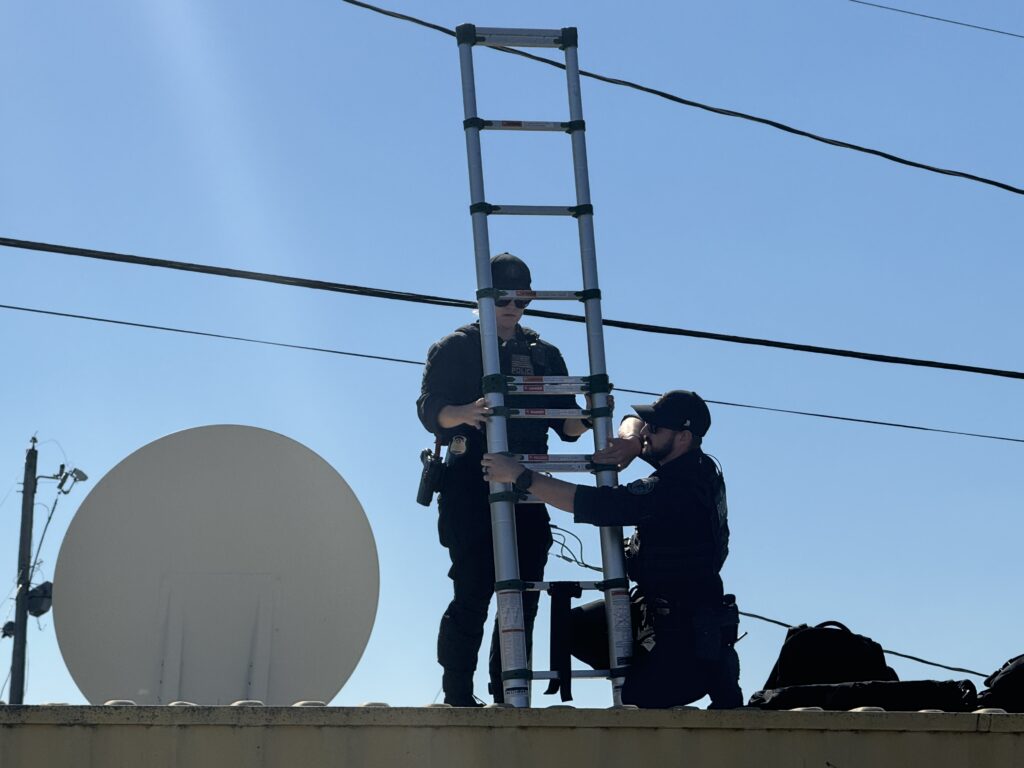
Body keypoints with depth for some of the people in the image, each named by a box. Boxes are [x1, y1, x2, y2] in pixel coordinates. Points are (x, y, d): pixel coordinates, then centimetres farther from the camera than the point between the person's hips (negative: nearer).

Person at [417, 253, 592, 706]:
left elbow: (565, 423, 15)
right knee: (473, 592, -11)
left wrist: (588, 418, -7)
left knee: (523, 596, 1)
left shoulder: (544, 354, 20)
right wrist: (464, 413, -27)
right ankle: (458, 697, -5)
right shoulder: (456, 347, 7)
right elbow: (429, 409, -5)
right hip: (472, 485, -5)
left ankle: (508, 696, 8)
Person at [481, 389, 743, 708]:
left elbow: (592, 504, -30)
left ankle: (715, 669, 5)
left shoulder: (674, 488, -27)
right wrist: (631, 441, -7)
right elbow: (633, 423, 19)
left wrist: (521, 476, -27)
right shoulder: (698, 466, 3)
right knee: (577, 627, 6)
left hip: (687, 625, -10)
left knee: (636, 698, -11)